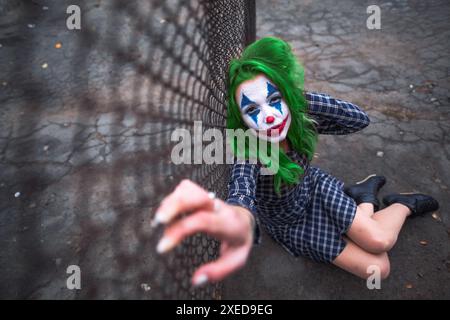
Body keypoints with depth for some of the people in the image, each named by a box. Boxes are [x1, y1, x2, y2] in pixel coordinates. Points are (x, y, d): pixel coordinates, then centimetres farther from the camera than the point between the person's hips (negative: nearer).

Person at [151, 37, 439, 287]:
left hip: (315, 189, 3)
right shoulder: (248, 154, -37)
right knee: (376, 269, -6)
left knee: (380, 241, -16)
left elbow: (360, 119, -19)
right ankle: (366, 199, 17)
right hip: (290, 223, -3)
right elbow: (242, 191, -59)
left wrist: (302, 98, -33)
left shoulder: (300, 121, -23)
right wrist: (241, 220, -86)